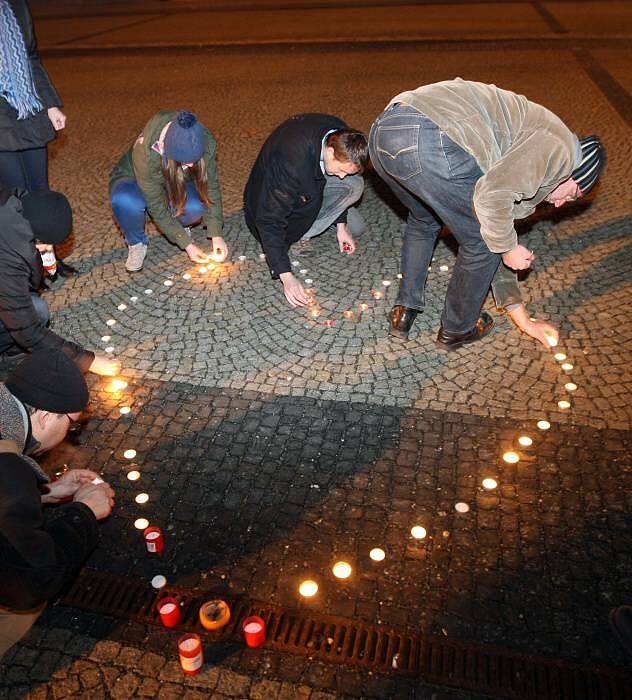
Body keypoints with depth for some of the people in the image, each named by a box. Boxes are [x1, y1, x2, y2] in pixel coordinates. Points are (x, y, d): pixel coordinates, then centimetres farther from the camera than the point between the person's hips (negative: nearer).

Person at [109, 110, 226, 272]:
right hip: (133, 178, -2)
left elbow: (211, 186, -19)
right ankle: (136, 243, -6)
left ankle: (179, 224, 4)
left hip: (175, 183, 3)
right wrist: (187, 244, -30)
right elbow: (157, 208, -31)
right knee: (125, 202, -39)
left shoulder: (205, 141, -30)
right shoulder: (145, 154, -40)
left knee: (196, 206, -33)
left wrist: (216, 234, -25)